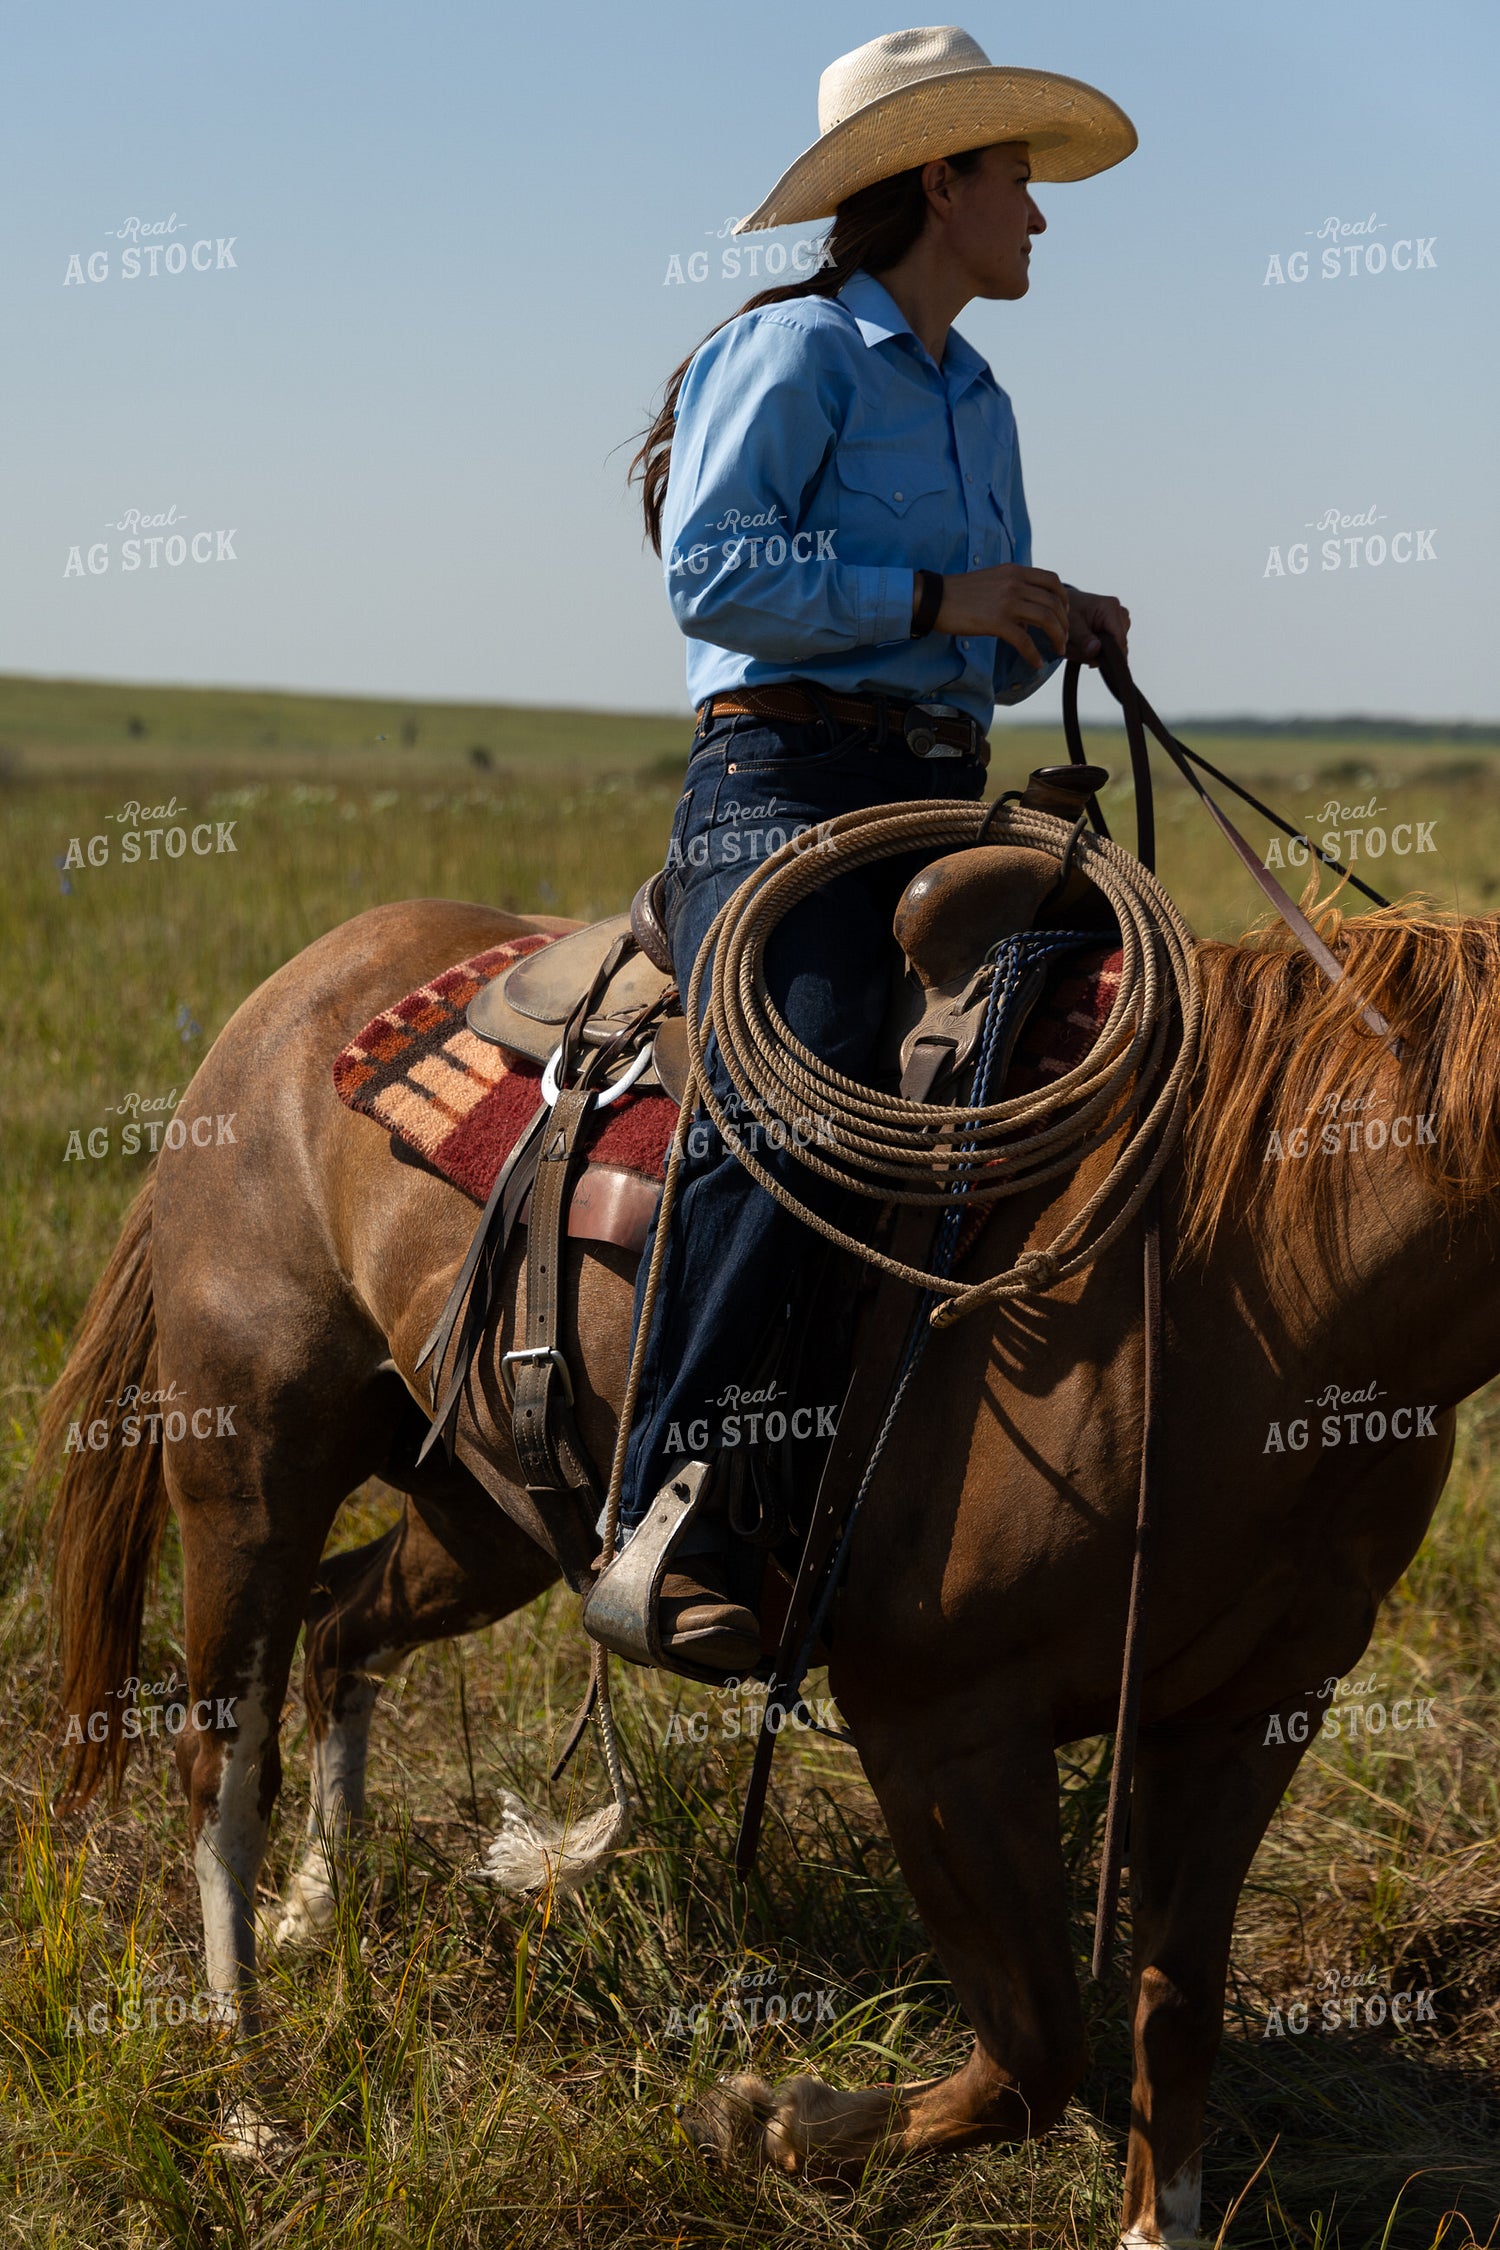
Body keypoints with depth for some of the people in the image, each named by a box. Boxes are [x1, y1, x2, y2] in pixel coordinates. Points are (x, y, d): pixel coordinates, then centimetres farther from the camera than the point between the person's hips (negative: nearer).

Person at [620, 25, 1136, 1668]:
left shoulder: (978, 404, 25)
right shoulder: (792, 354, -1)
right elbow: (713, 571, -14)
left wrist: (1055, 634, 7)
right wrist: (937, 598, -16)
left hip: (944, 796, 9)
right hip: (787, 782, -9)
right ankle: (662, 1527, -32)